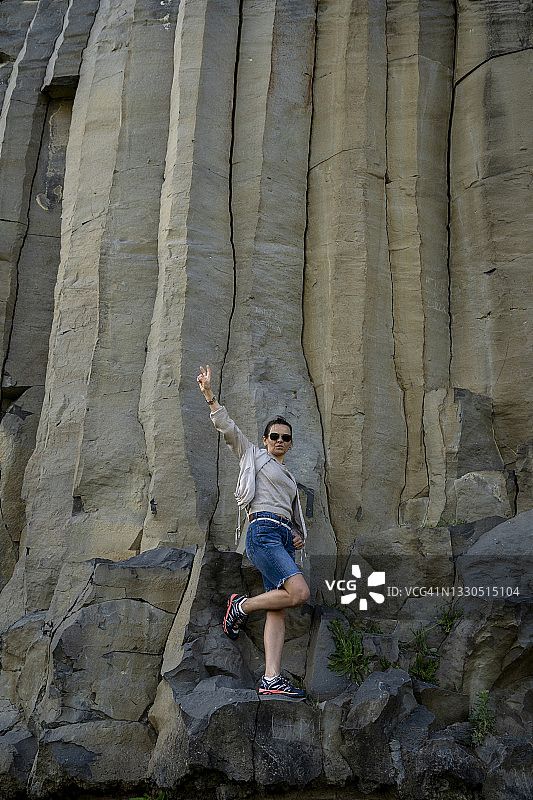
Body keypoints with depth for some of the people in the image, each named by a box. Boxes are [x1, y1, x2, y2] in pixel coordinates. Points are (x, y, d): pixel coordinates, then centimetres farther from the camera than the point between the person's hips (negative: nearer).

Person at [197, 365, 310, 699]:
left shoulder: (290, 479, 30)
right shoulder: (253, 455, 14)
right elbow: (227, 426, 3)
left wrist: (300, 537, 12)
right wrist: (210, 395, -9)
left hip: (285, 540, 7)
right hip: (264, 531, -7)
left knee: (278, 611, -5)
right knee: (300, 592, -23)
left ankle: (271, 679, -9)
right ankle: (242, 606, -3)